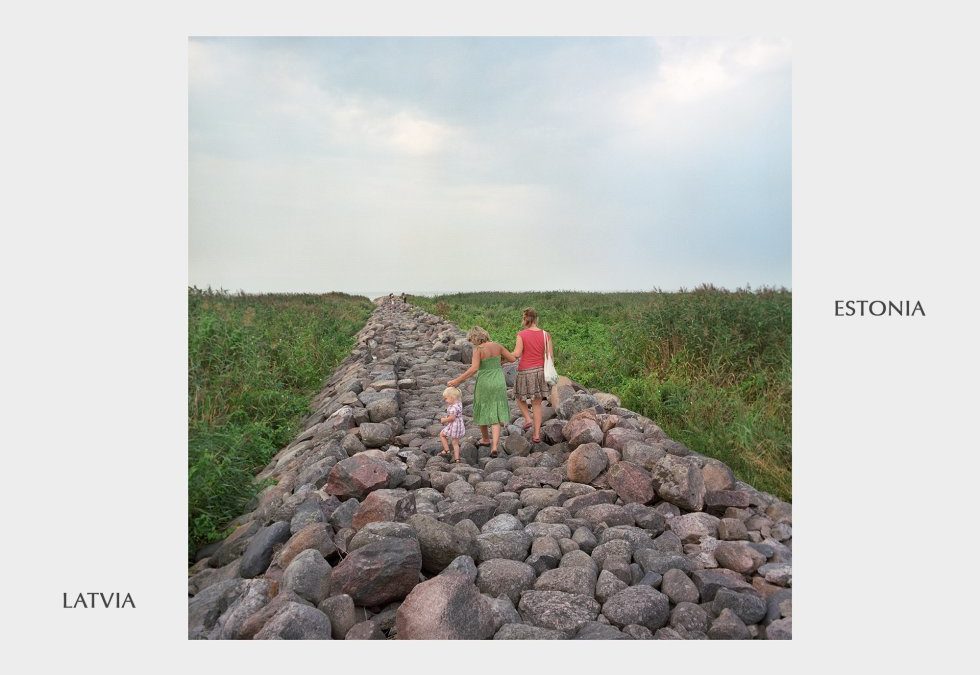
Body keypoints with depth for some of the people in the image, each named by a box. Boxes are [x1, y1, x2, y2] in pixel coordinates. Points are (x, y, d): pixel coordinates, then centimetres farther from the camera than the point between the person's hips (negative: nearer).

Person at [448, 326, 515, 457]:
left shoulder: (478, 349, -14)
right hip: (499, 383, 4)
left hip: (484, 384, -4)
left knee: (482, 411, 21)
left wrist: (457, 381, -22)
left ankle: (485, 439, 39)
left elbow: (474, 369, -25)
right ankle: (494, 447, -8)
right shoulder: (497, 346, 0)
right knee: (495, 416, 5)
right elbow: (512, 359, 6)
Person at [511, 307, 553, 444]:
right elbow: (550, 356, -1)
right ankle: (536, 434, 13)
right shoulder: (545, 335, -1)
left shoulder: (521, 334, -11)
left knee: (520, 398, 23)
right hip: (540, 370, 3)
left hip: (525, 371, -3)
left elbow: (517, 354, -14)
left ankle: (528, 419, 3)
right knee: (537, 403, 12)